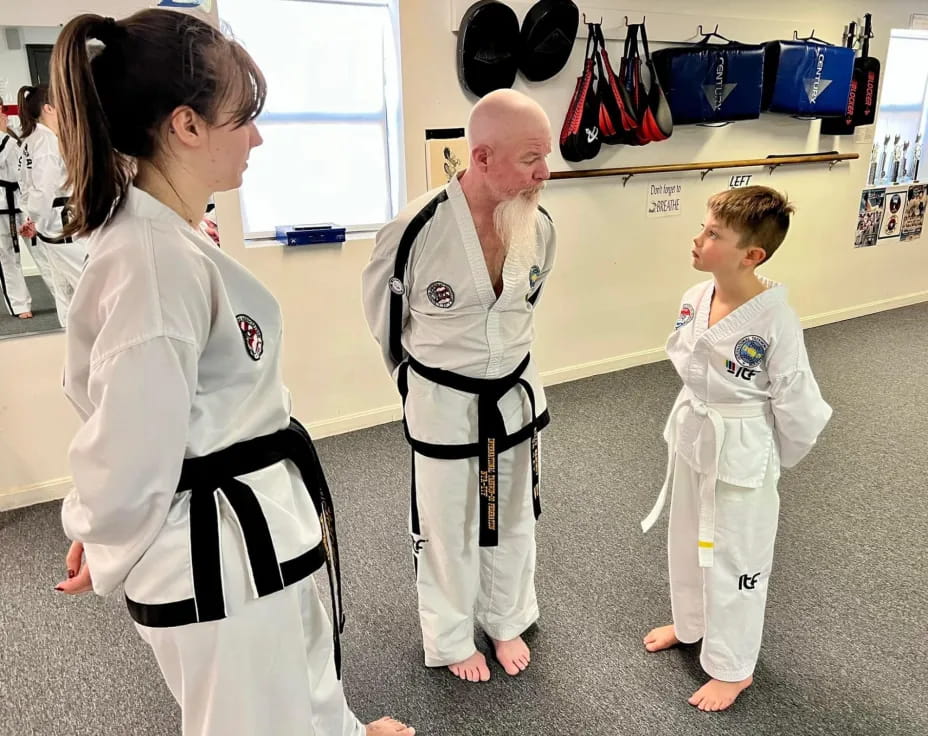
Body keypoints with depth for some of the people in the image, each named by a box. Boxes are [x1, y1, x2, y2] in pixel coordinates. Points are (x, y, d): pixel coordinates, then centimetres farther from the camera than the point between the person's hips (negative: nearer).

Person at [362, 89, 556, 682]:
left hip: (516, 395, 5)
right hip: (445, 404, -4)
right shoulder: (420, 228, -25)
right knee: (449, 527, 14)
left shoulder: (539, 226, -10)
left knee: (513, 518, 21)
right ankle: (452, 640, 41)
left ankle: (507, 622, 48)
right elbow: (384, 307, -6)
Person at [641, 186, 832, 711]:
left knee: (735, 559, 11)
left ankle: (733, 668, 35)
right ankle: (691, 624, 52)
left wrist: (777, 462, -3)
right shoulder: (695, 299, -8)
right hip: (692, 436, 7)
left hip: (742, 452, -7)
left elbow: (797, 403, -17)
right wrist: (697, 419, 12)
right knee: (689, 540, 25)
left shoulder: (775, 320, -26)